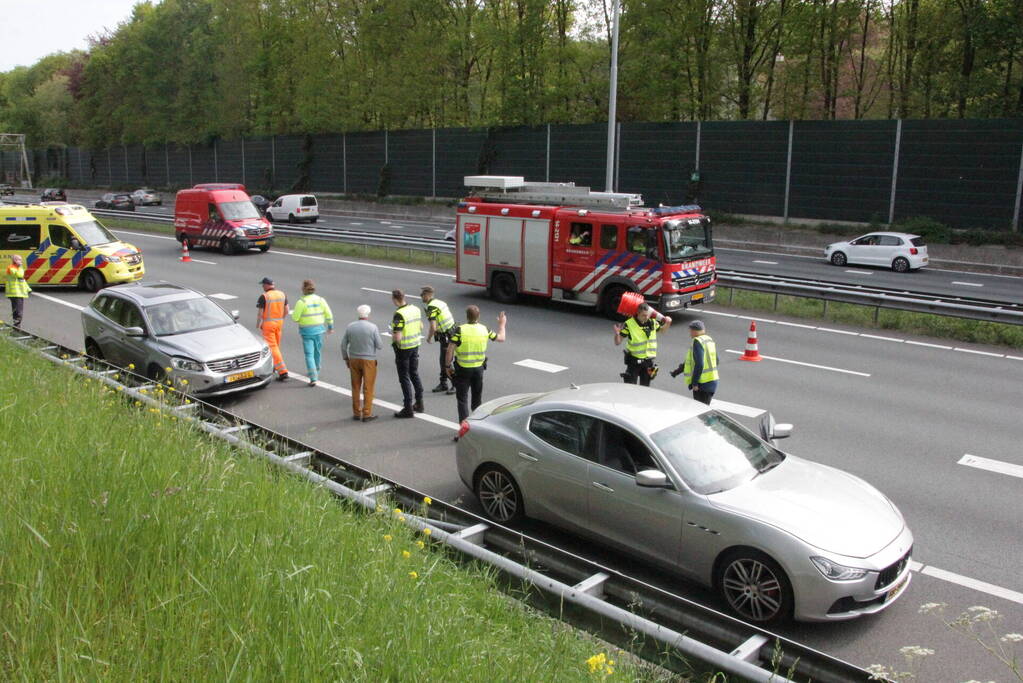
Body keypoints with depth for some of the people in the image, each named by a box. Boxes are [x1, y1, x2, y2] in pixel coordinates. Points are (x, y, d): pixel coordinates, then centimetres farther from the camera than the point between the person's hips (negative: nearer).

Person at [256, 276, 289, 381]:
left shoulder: (263, 296, -16)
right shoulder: (282, 294, 2)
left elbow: (259, 313, -16)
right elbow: (287, 310, 6)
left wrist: (257, 325, -1)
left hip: (267, 324, -6)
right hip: (279, 323, 6)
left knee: (272, 347, -4)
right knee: (276, 345, 21)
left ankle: (283, 371, -12)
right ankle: (272, 366, 38)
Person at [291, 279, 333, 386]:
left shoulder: (301, 302, -15)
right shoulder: (320, 300, -2)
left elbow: (295, 317, -12)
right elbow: (329, 314, 0)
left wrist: (294, 313, 10)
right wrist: (330, 327, 11)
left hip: (307, 331, -4)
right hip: (319, 329, 4)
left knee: (309, 355, -1)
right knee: (317, 352, 21)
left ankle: (313, 379, -9)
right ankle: (316, 372, 40)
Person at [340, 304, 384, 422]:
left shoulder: (350, 327, -1)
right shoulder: (373, 327, -12)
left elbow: (343, 345, 2)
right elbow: (380, 346, -9)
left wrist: (346, 358, 14)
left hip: (354, 360, 4)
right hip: (369, 361, -4)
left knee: (356, 387, 13)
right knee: (368, 388, 3)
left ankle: (356, 413, 17)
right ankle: (367, 414, 4)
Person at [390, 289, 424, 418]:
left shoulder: (399, 314, -23)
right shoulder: (415, 309, 1)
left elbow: (397, 337, -27)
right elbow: (420, 326, 15)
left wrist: (392, 336, -6)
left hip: (403, 348, -7)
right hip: (415, 345, 7)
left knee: (404, 378, 2)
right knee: (414, 374, 20)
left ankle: (408, 409, 5)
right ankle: (419, 403, 28)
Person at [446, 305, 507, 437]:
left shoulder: (460, 330, -14)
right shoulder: (484, 329, -3)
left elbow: (450, 350, -17)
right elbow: (501, 338, 12)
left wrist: (448, 365, -4)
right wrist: (502, 324, 29)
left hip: (463, 369, -3)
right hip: (479, 368, 4)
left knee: (462, 399, 1)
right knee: (477, 398, 19)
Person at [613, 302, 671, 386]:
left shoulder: (653, 322, -2)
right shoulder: (629, 324, -14)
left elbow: (663, 328, 20)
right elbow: (618, 343, -10)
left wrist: (667, 322, -1)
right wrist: (617, 333, -31)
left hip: (649, 361, 4)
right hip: (634, 361, -4)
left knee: (645, 387, 14)